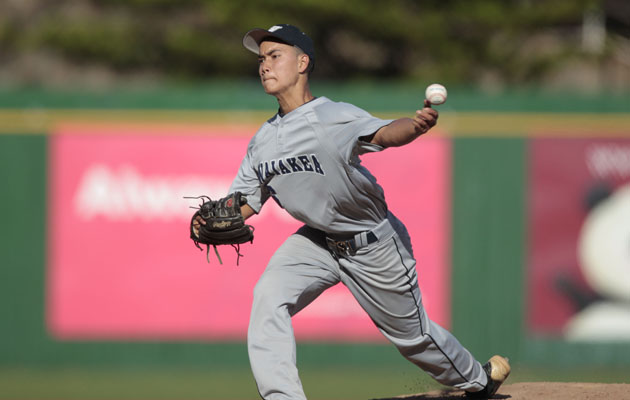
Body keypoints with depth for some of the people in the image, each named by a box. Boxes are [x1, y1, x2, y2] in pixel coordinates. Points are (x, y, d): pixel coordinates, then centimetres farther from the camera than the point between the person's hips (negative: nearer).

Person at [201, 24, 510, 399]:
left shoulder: (334, 118, -25)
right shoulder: (263, 141, -3)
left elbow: (383, 134, -44)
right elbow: (245, 202, 5)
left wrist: (417, 125, -66)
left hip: (373, 244, -5)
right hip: (317, 241, 5)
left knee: (411, 333, 10)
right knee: (269, 297, -20)